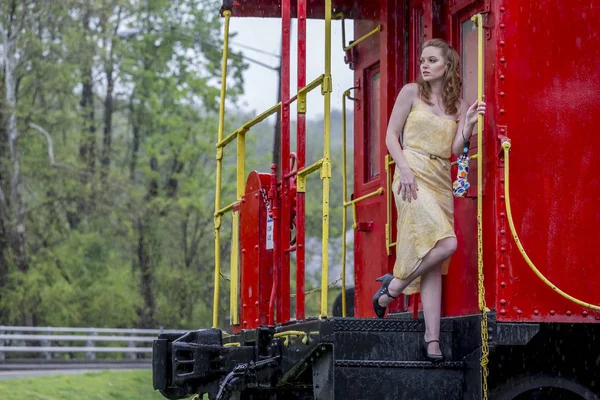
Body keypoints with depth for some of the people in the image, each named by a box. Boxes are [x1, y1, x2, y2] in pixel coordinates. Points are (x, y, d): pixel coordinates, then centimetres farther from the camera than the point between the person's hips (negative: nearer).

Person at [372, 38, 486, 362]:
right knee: (446, 243, -23)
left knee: (434, 262, 1)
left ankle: (431, 338, 1)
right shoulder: (411, 93, 4)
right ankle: (396, 284, -3)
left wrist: (468, 124, -11)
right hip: (413, 175, -5)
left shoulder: (457, 105, 13)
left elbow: (456, 150, 6)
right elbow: (391, 135, 1)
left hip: (441, 180, 5)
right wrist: (405, 170, -12)